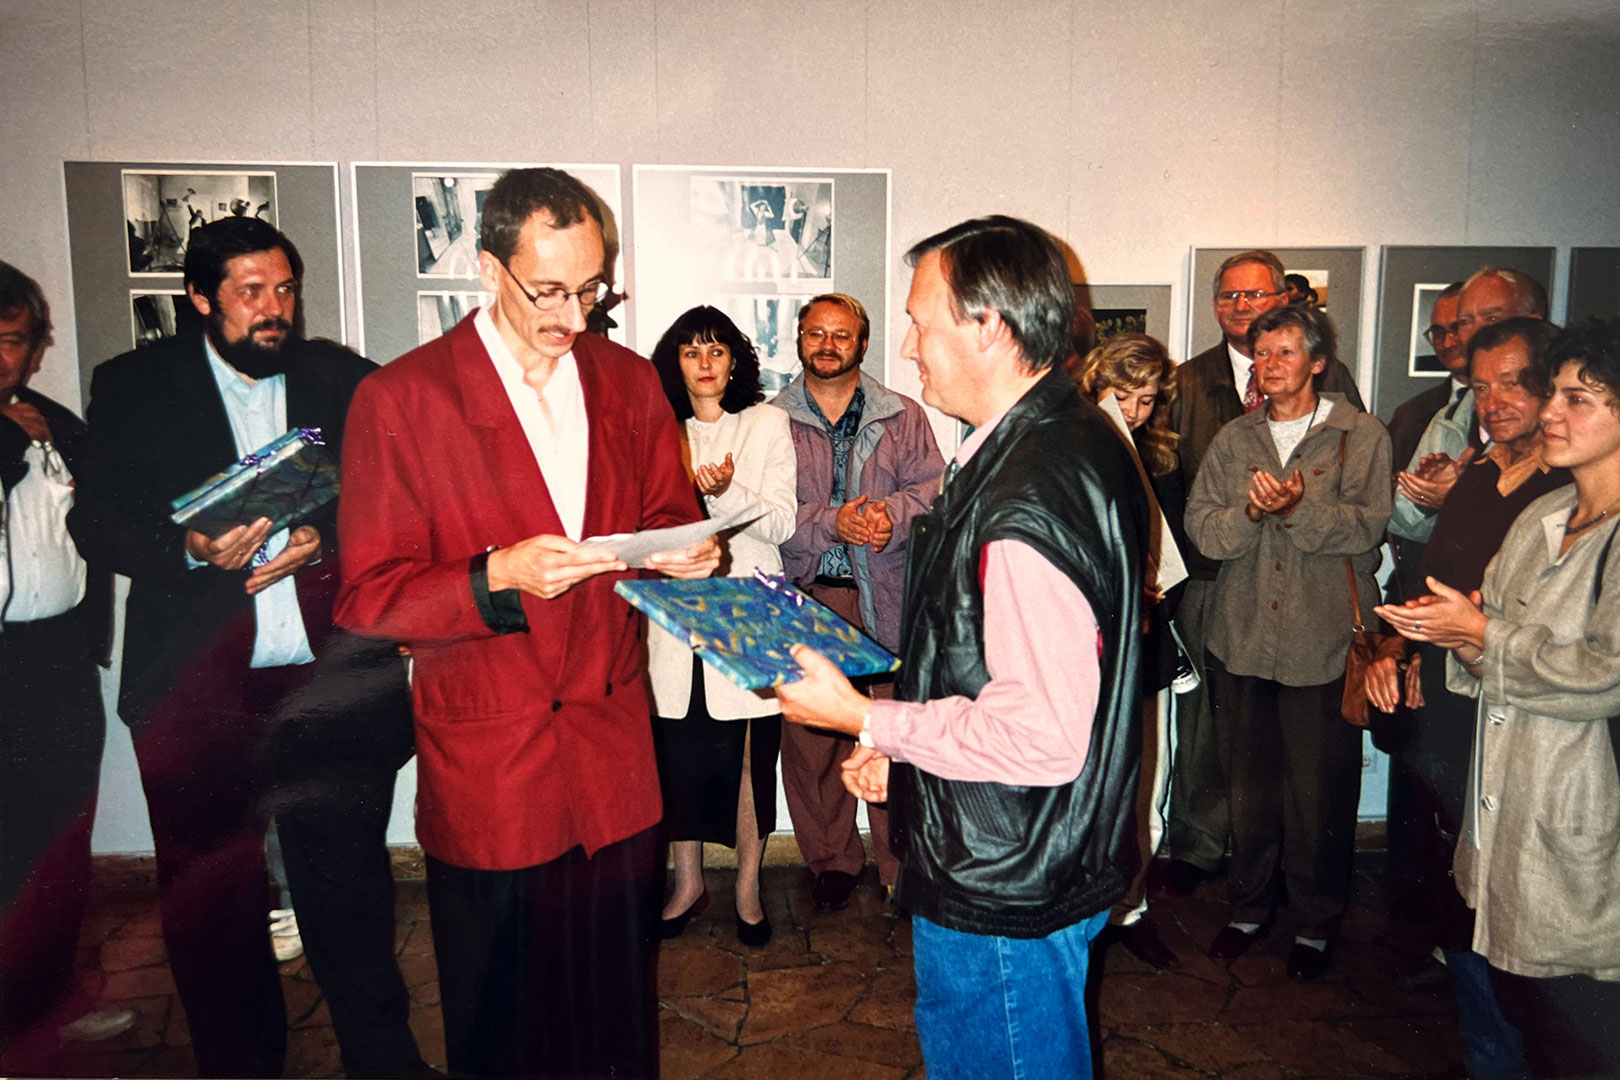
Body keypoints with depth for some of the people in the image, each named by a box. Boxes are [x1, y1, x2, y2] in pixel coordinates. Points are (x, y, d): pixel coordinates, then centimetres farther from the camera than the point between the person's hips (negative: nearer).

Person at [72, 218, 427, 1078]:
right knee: (207, 897, 10)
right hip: (197, 684, 0)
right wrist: (190, 548, -15)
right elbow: (95, 522, 2)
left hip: (334, 680, 1)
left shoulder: (345, 380, 9)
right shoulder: (132, 387, 7)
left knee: (346, 882, 8)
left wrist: (324, 541, -11)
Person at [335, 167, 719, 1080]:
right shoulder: (401, 398, -8)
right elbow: (368, 597, -8)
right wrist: (498, 579, -25)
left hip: (615, 753, 3)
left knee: (619, 1006, 14)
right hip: (487, 762, -3)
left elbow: (667, 515, 16)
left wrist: (684, 555, -8)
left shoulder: (631, 382, 6)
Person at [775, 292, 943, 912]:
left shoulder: (903, 416, 12)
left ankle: (902, 862, 14)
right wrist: (831, 522, -16)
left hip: (888, 598, 0)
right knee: (810, 734, 4)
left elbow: (932, 488, 3)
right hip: (804, 597, 0)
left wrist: (892, 513, -17)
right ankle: (830, 859, 21)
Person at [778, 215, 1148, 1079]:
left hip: (1002, 892, -10)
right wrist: (901, 739, 10)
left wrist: (867, 721, -18)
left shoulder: (1028, 500, -29)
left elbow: (1038, 738, -29)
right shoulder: (1074, 441, 5)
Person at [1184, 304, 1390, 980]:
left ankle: (1315, 924, 25)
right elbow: (1202, 528, 1)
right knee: (1249, 786, 13)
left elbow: (1367, 525, -10)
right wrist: (1251, 511, -18)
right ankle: (1249, 907, 31)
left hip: (1324, 645, -3)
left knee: (1320, 793, 5)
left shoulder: (1362, 437, 2)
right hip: (1242, 639, 3)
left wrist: (1299, 508, -24)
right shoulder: (1233, 441, 10)